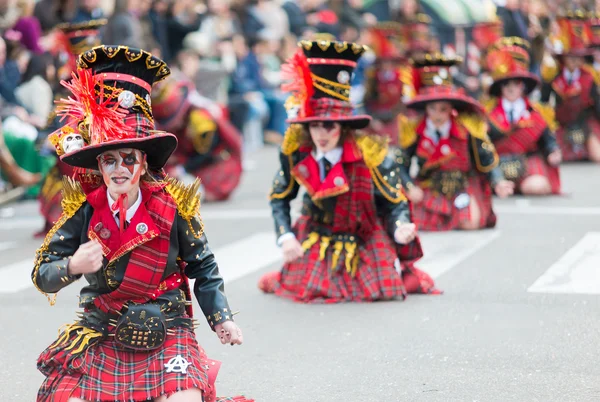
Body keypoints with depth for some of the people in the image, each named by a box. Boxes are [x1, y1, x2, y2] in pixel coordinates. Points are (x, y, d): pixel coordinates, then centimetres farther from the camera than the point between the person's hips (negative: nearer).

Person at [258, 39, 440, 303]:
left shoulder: (368, 153, -22)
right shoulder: (295, 151, -13)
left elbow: (396, 202, -16)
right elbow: (279, 198, 2)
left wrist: (400, 229, -37)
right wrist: (285, 238, -12)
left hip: (366, 239, -2)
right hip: (317, 239, 2)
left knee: (383, 289, -16)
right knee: (301, 288, -12)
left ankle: (399, 269, 23)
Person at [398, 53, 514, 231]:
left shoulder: (467, 128, -9)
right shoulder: (414, 130, -6)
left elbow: (488, 161, -7)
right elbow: (402, 166, -2)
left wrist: (498, 183, -23)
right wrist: (410, 188, -18)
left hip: (463, 187, -1)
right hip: (428, 189, 1)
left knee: (470, 223, -22)